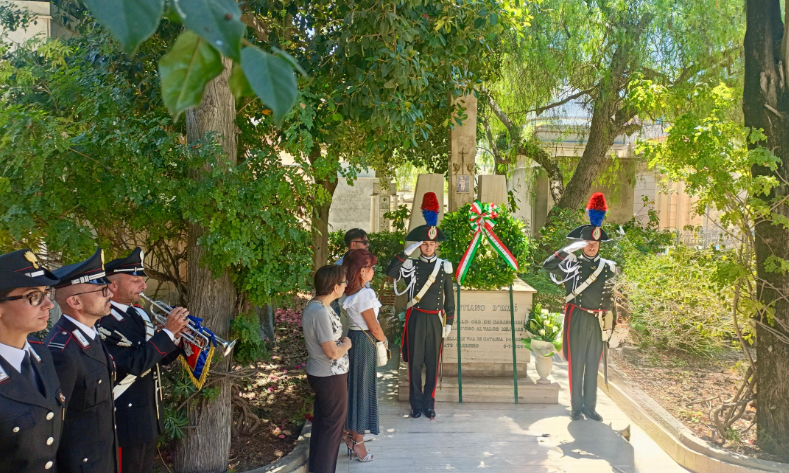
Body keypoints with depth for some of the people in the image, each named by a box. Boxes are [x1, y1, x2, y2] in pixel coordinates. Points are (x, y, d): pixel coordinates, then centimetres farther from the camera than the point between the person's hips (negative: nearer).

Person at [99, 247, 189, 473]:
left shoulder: (139, 314, 8)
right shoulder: (103, 321, -19)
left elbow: (162, 358, 13)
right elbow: (134, 365, -28)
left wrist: (176, 333, -6)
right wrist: (168, 331, -24)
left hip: (149, 415, 9)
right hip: (126, 419, -9)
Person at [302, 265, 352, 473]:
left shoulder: (316, 306, 4)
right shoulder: (320, 312, -28)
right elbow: (332, 352, -25)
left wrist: (341, 341, 2)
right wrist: (347, 344, -8)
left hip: (321, 374, 10)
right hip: (330, 377, -10)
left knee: (322, 423, 21)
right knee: (333, 425, 6)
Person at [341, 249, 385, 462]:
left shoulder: (350, 291, 2)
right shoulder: (364, 294, -24)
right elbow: (373, 326, -17)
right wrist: (384, 340, 2)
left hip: (353, 338, 8)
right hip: (364, 342, -8)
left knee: (353, 386, 18)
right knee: (362, 388, 3)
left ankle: (351, 432, 30)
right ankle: (358, 441, 16)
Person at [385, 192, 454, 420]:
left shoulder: (444, 267, 2)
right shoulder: (410, 265, -1)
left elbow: (449, 297, 6)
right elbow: (390, 272, -22)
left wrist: (449, 322, 4)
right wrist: (408, 251, -24)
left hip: (435, 320, 1)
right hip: (416, 319, -1)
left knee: (432, 363, 8)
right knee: (415, 363, 5)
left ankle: (429, 403, 22)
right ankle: (416, 404, 18)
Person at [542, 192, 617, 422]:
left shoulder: (608, 267, 8)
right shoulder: (572, 264, -1)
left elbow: (610, 298, 14)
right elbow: (548, 265, -17)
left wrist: (610, 324, 12)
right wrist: (569, 249, -21)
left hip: (597, 320, 3)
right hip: (577, 319, -3)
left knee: (593, 365, 10)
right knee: (576, 364, 3)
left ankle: (590, 407, 20)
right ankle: (576, 407, 12)